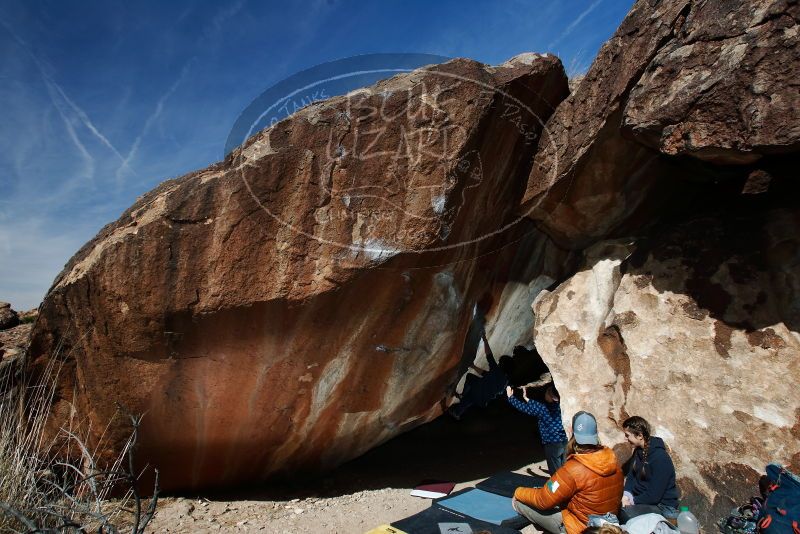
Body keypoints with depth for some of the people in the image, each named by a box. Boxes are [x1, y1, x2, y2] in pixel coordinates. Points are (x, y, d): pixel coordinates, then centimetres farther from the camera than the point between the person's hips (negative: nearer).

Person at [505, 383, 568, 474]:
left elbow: (524, 407, -8)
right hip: (564, 442, 7)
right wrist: (526, 398, 27)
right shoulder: (559, 406, 3)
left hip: (552, 445, -7)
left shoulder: (544, 408, -17)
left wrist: (510, 397, 4)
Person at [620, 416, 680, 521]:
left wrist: (633, 501, -15)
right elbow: (631, 475, 8)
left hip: (663, 505, -8)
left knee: (625, 512, -32)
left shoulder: (660, 458, -24)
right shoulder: (638, 450, 2)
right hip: (641, 497, 8)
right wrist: (626, 495, -9)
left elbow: (654, 495, -23)